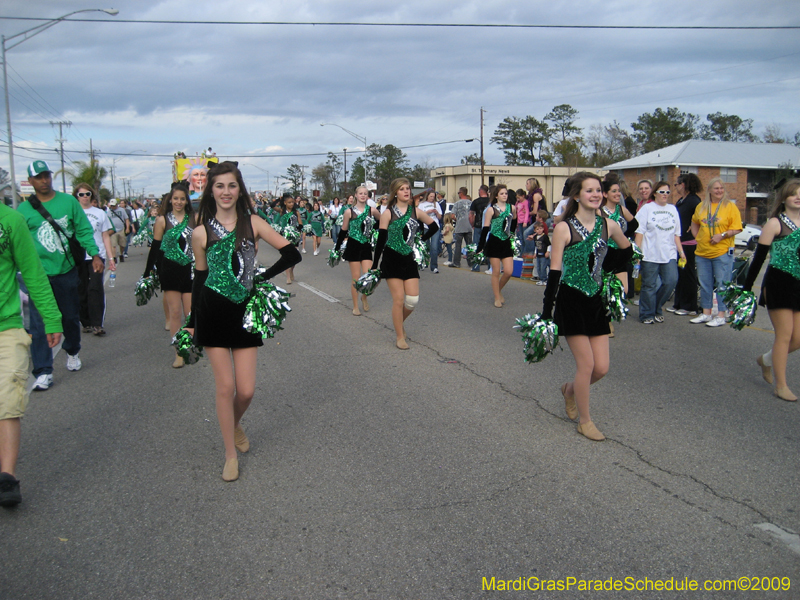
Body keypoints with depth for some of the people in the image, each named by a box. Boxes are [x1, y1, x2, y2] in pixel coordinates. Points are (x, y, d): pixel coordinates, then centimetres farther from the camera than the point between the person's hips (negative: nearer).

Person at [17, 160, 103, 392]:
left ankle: (72, 353, 41)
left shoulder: (68, 201, 2)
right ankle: (43, 372, 2)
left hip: (67, 271, 2)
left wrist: (95, 255, -9)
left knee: (71, 317, 16)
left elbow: (84, 230, 2)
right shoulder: (24, 209, -1)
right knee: (39, 324, -5)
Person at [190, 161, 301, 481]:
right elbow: (200, 277, 8)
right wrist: (191, 322, 9)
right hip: (213, 313, -1)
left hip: (245, 311, 1)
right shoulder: (201, 232, 0)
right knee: (225, 386, 1)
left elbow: (292, 254, -1)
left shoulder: (253, 223, 0)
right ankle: (231, 455, 18)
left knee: (246, 390, 1)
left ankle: (235, 425, 37)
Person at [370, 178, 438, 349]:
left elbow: (434, 226, 18)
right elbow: (381, 240, -5)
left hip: (409, 259, 4)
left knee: (413, 299, -2)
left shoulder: (416, 212, 4)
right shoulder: (388, 213, -5)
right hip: (392, 260, -4)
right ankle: (400, 337, 9)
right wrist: (374, 265, -6)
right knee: (399, 299, -5)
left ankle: (400, 320, 29)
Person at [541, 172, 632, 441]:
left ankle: (570, 390, 35)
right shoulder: (564, 228, -11)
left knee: (602, 367, 4)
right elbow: (554, 271, -11)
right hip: (570, 301, -5)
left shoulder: (609, 225, 2)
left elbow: (627, 252, 23)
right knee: (586, 364, -3)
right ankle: (584, 421, 17)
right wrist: (546, 311, -13)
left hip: (596, 301, 5)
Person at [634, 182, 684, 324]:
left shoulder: (673, 209, 16)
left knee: (671, 281, -8)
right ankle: (647, 315, 12)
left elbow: (676, 234, 18)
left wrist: (681, 251, 11)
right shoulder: (647, 208, 2)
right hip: (650, 255, -4)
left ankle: (657, 309, 12)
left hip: (669, 255, 4)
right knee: (649, 286, 0)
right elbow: (639, 231, -3)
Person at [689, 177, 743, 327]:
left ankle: (721, 316, 5)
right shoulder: (701, 206, 10)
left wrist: (722, 235, -19)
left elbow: (736, 228, -7)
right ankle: (706, 313, 21)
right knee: (704, 284, 11)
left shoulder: (730, 206, -3)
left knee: (722, 284, -1)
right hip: (702, 252, 5)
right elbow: (694, 223, 24)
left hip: (722, 252, -5)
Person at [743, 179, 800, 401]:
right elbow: (759, 257, -6)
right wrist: (747, 288, -8)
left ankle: (766, 360, 32)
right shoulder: (775, 223, -5)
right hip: (779, 283, -6)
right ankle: (781, 386, 8)